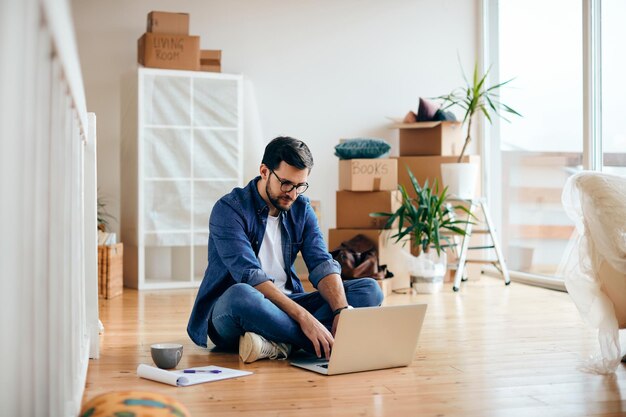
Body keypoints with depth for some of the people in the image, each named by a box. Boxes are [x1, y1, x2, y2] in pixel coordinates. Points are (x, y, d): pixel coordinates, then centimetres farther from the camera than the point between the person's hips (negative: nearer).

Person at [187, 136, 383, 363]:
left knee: (369, 289, -12)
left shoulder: (301, 209, 5)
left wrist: (342, 311, -26)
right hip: (228, 313, -6)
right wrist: (303, 317, -35)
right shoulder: (229, 209, -14)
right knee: (242, 295, -42)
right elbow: (250, 277, -25)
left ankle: (279, 343, -29)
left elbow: (322, 265, -6)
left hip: (285, 304, 6)